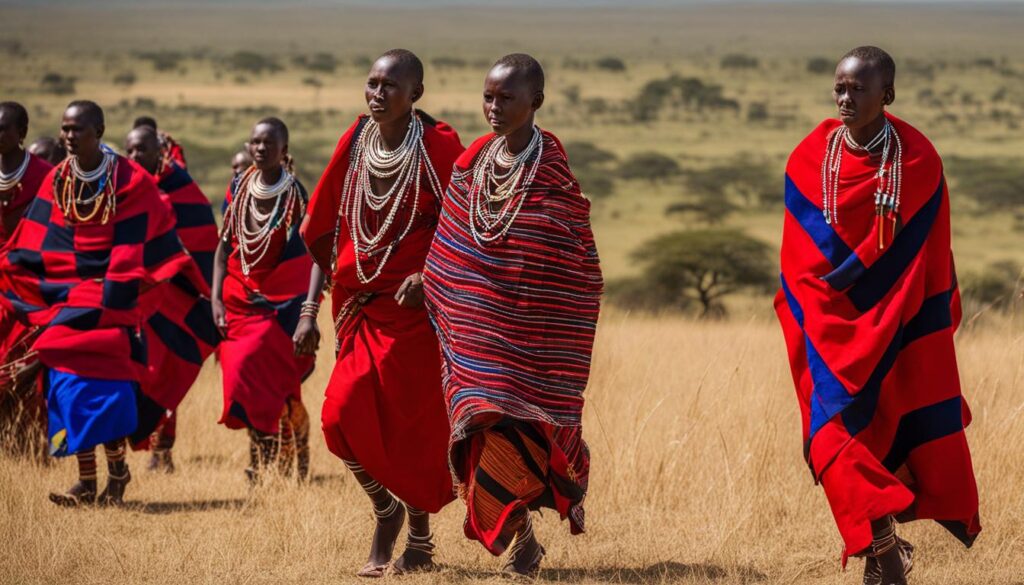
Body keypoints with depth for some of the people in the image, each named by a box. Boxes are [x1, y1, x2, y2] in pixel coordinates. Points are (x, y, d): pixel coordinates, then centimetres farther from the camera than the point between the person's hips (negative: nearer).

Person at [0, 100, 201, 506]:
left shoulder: (131, 182, -6)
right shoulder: (57, 182, 7)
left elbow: (132, 254, -7)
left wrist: (111, 302, -12)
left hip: (112, 294, -4)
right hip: (64, 296, 4)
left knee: (107, 381, -13)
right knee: (66, 381, -4)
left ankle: (117, 468, 7)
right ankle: (85, 482, 2)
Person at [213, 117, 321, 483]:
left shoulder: (296, 196, -12)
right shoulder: (239, 190, 3)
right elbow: (224, 247, 12)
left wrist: (309, 316, -30)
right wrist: (216, 299, 2)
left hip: (284, 303, -4)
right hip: (241, 299, 4)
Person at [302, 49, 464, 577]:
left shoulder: (438, 145, -8)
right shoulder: (355, 141, 5)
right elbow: (321, 225, 15)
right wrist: (336, 274, 14)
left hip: (414, 304, -4)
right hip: (361, 306, 4)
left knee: (413, 425, -1)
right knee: (342, 415, -8)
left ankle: (419, 536, 19)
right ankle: (385, 509, 17)